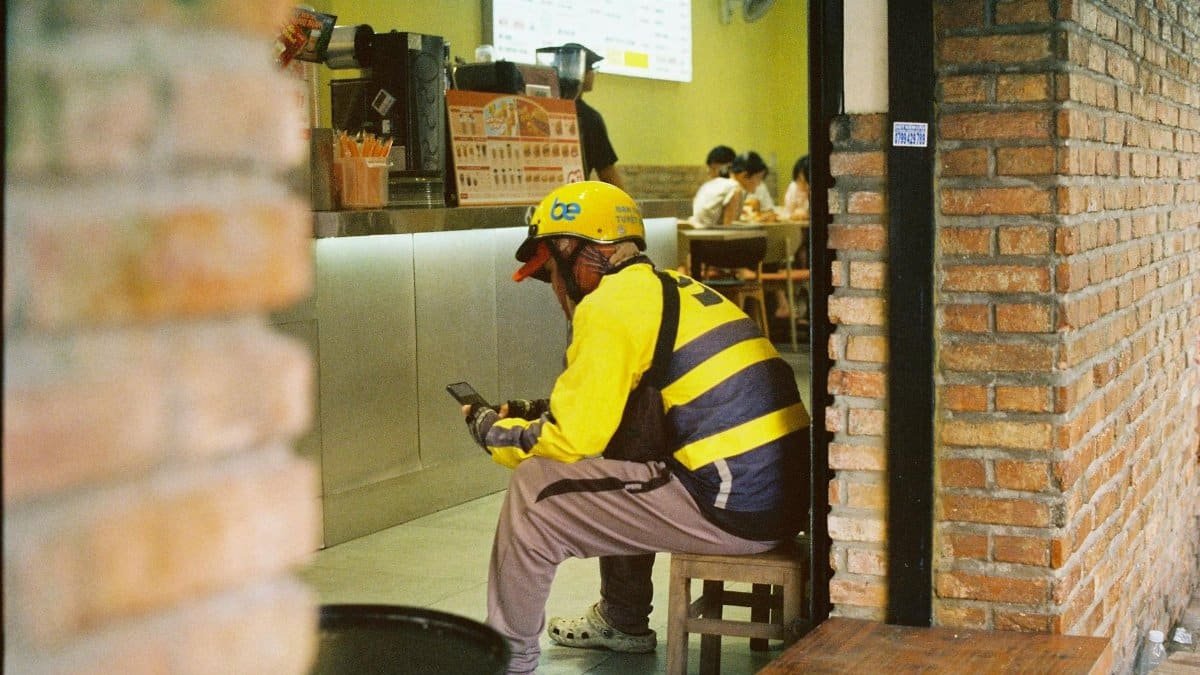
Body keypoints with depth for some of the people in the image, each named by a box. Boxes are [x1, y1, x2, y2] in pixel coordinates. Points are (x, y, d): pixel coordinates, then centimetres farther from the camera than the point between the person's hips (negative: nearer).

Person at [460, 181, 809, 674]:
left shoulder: (610, 306, -9)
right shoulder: (671, 287, 18)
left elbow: (571, 439, -8)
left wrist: (491, 430, 8)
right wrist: (540, 412, 23)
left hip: (731, 511, -9)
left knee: (535, 491, -4)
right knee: (617, 467, 30)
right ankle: (622, 623, 40)